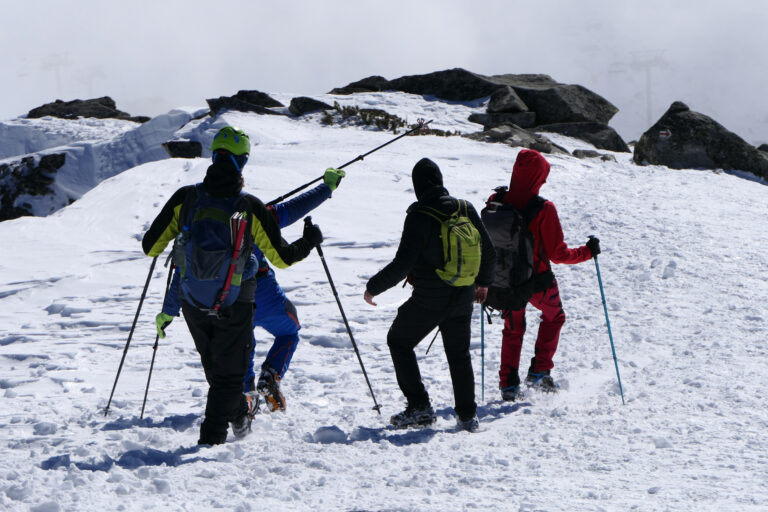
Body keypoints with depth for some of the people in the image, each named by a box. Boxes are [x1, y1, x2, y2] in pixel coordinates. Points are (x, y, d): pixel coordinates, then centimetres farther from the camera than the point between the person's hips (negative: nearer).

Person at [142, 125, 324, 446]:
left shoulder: (185, 198, -10)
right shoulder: (250, 208, -15)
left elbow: (150, 247, -4)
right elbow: (282, 258, -6)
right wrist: (309, 241, 13)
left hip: (193, 303, 3)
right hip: (234, 306, -3)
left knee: (214, 364, 25)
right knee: (228, 373, 11)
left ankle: (238, 416, 44)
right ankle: (211, 438, 3)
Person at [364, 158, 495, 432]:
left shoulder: (420, 215, -17)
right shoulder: (465, 209, 2)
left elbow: (403, 263, -20)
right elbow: (488, 251, 11)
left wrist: (374, 286, -7)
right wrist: (483, 282, 29)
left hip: (428, 299, -5)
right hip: (463, 298, 6)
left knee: (399, 341, 14)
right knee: (459, 353, 20)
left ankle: (420, 407, 6)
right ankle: (467, 415, 18)